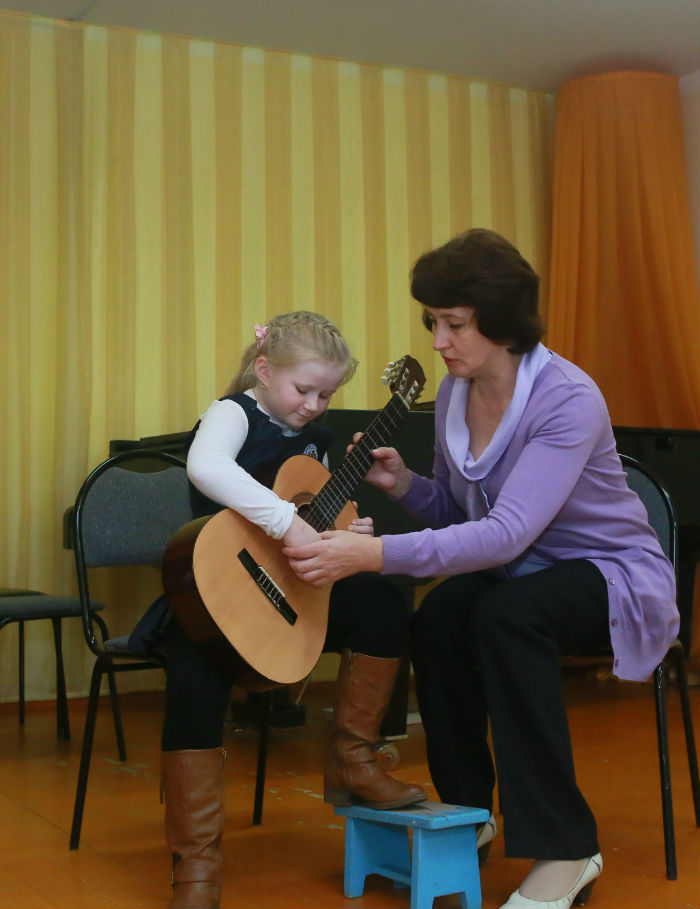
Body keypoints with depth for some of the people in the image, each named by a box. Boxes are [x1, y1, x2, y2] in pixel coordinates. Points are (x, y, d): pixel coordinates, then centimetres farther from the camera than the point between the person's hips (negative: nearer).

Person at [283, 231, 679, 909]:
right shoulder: (453, 393, -2)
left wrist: (375, 554, -44)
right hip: (517, 571, 6)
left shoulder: (568, 399, -25)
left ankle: (565, 853, -24)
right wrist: (403, 484, -11)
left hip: (612, 573, -6)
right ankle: (466, 814, -4)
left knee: (505, 615, -36)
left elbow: (507, 533, -36)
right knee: (436, 617, -26)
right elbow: (459, 514, 10)